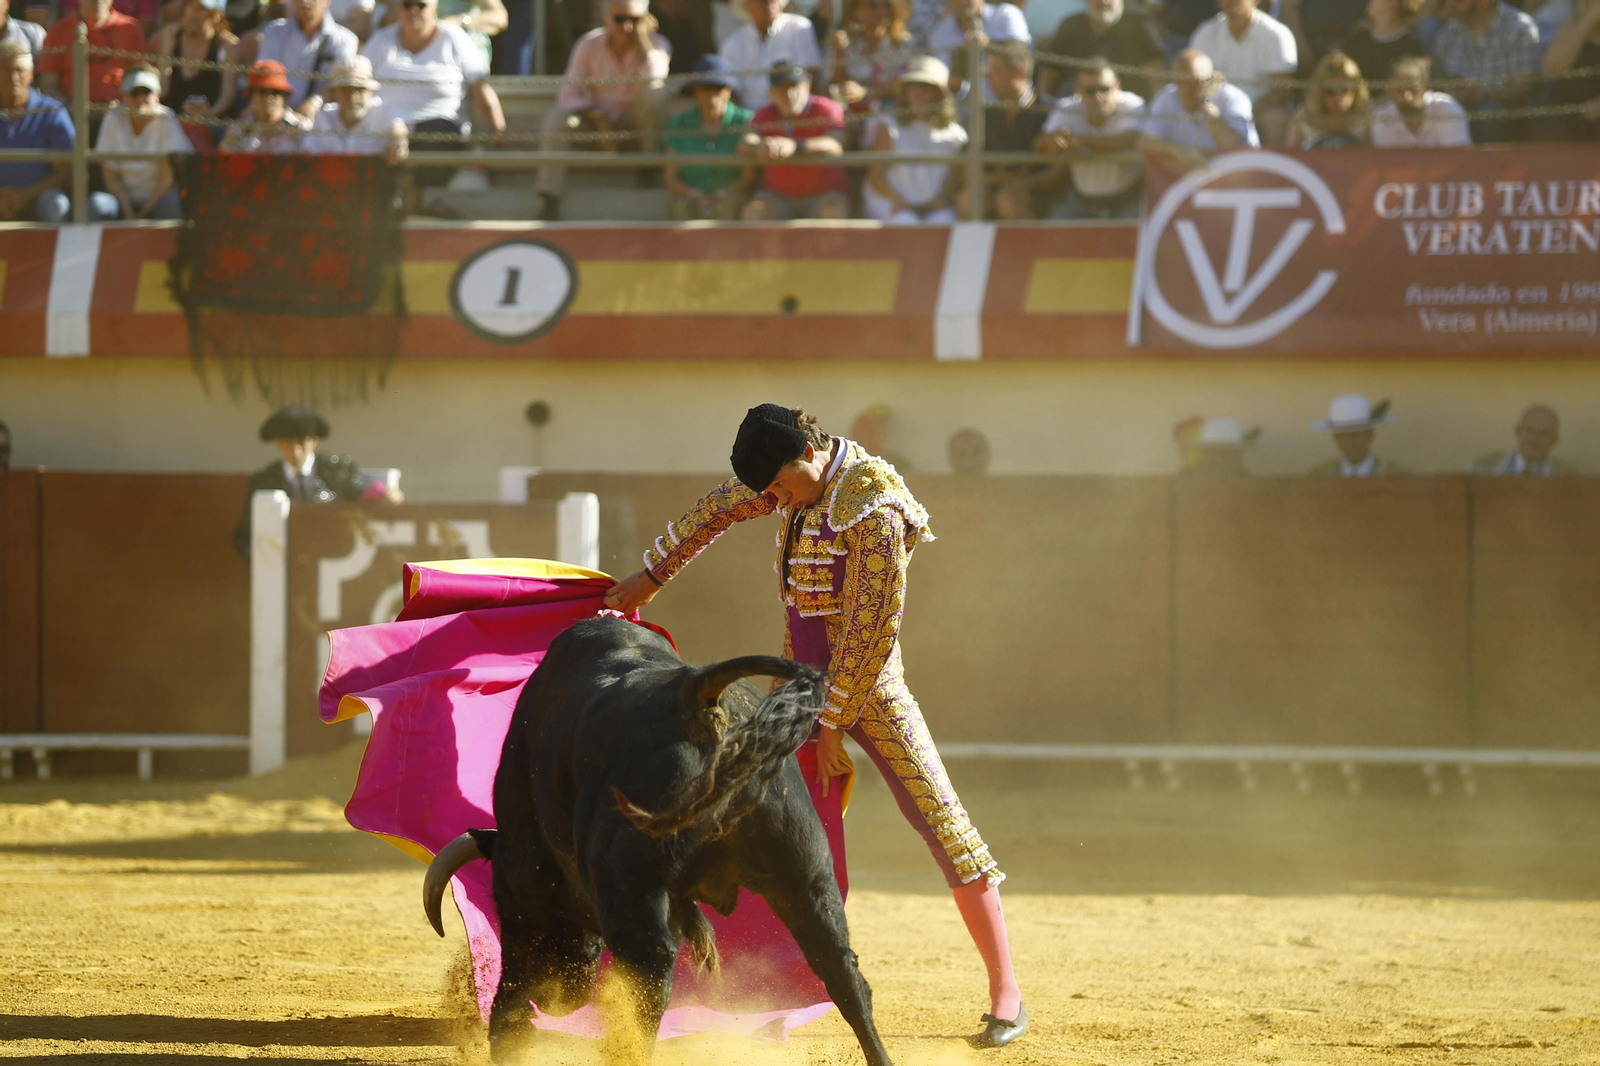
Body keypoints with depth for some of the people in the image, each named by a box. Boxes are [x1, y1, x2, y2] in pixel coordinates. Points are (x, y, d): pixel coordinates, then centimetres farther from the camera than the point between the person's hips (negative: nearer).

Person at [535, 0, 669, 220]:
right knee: (556, 117, -28)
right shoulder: (589, 44, -5)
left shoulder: (656, 44, -8)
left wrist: (642, 38, -28)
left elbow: (653, 79, -29)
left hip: (638, 126, -1)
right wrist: (596, 116, -27)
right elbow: (569, 96, -9)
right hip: (600, 123, 1)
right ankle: (549, 203, -37)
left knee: (653, 93, -32)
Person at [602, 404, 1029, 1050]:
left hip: (864, 682, -7)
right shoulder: (797, 478, 1)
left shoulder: (873, 510, -22)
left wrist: (833, 721, -17)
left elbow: (873, 626, -21)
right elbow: (719, 509, 20)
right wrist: (654, 574, 25)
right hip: (800, 681, 7)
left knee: (941, 820, -13)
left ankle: (1006, 993, -12)